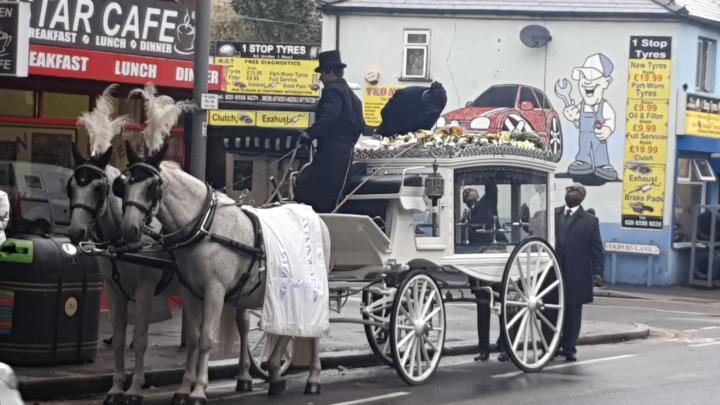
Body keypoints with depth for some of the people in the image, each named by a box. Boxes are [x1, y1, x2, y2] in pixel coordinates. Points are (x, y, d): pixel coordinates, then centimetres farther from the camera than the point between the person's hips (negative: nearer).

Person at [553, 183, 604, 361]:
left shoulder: (590, 221, 6)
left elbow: (596, 248, 4)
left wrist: (598, 272, -5)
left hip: (576, 275, -1)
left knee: (573, 313, 5)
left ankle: (569, 348, 13)